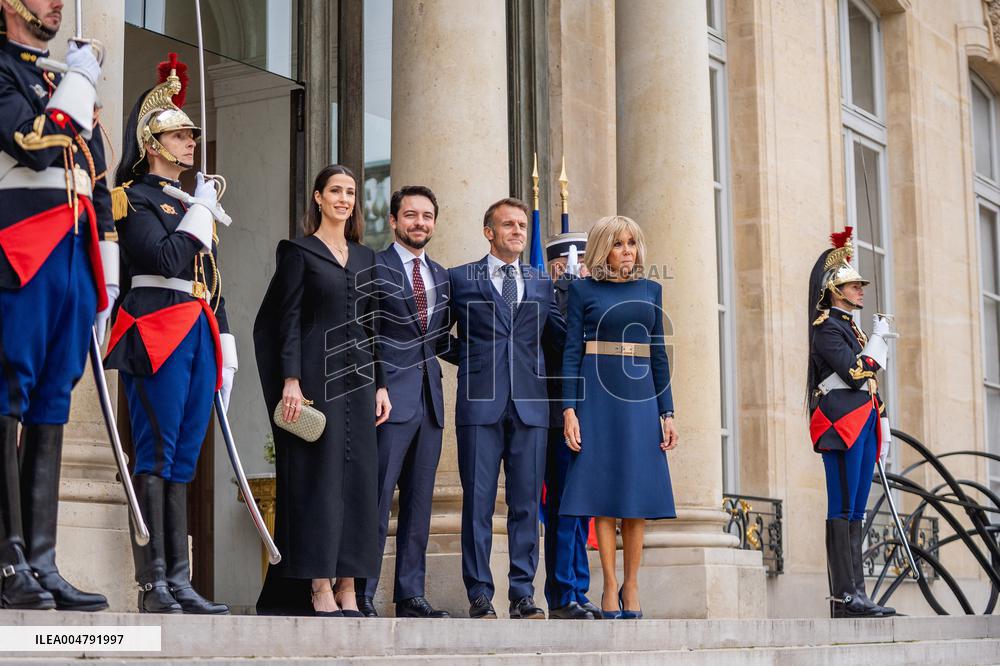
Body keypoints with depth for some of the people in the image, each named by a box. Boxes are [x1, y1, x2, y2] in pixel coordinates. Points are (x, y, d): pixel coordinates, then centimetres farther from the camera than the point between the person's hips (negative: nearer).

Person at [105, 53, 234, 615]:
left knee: (184, 460, 5)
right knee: (157, 457, -9)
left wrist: (225, 350, 18)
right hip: (158, 332, -8)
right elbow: (166, 259, -17)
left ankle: (180, 581, 6)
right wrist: (201, 211, -6)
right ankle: (152, 584, -9)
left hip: (199, 336, 8)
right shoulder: (135, 198, 0)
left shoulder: (195, 203, 24)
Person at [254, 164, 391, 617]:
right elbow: (289, 319, -6)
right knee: (319, 475, -6)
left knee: (358, 478, 3)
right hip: (317, 374, -6)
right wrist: (291, 380, -15)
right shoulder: (299, 251, 1)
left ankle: (347, 590, 6)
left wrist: (380, 384, 10)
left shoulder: (364, 257, 17)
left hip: (358, 377, 6)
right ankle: (318, 591, -4)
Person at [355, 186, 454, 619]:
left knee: (419, 502, 8)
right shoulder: (373, 268, -3)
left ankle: (411, 596, 14)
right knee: (377, 500, -7)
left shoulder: (441, 276, 17)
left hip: (429, 400, 7)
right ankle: (361, 595, -1)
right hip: (391, 399, -6)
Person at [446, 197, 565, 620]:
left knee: (526, 503, 2)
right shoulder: (460, 279, 9)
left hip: (529, 404, 2)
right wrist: (473, 362, 5)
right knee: (478, 502, -1)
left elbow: (562, 337, 13)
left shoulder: (542, 284, 17)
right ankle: (480, 594, 4)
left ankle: (523, 593, 7)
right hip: (481, 403, -2)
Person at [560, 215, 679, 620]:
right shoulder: (583, 290, 2)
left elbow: (659, 355, 12)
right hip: (598, 398, -3)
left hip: (640, 398, 3)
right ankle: (610, 586, 5)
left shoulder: (651, 290, 11)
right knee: (604, 493, -2)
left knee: (637, 493, 2)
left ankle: (631, 585, 11)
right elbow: (571, 351, -2)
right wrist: (569, 409, -10)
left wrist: (667, 412, 6)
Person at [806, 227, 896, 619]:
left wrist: (881, 426, 21)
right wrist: (878, 339, -9)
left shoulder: (851, 328, 24)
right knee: (843, 509, -11)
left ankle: (856, 594, 5)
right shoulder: (828, 327, -5)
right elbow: (854, 375, -18)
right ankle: (844, 596, -13)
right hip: (841, 424, -10)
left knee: (856, 512, 6)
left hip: (862, 426, 10)